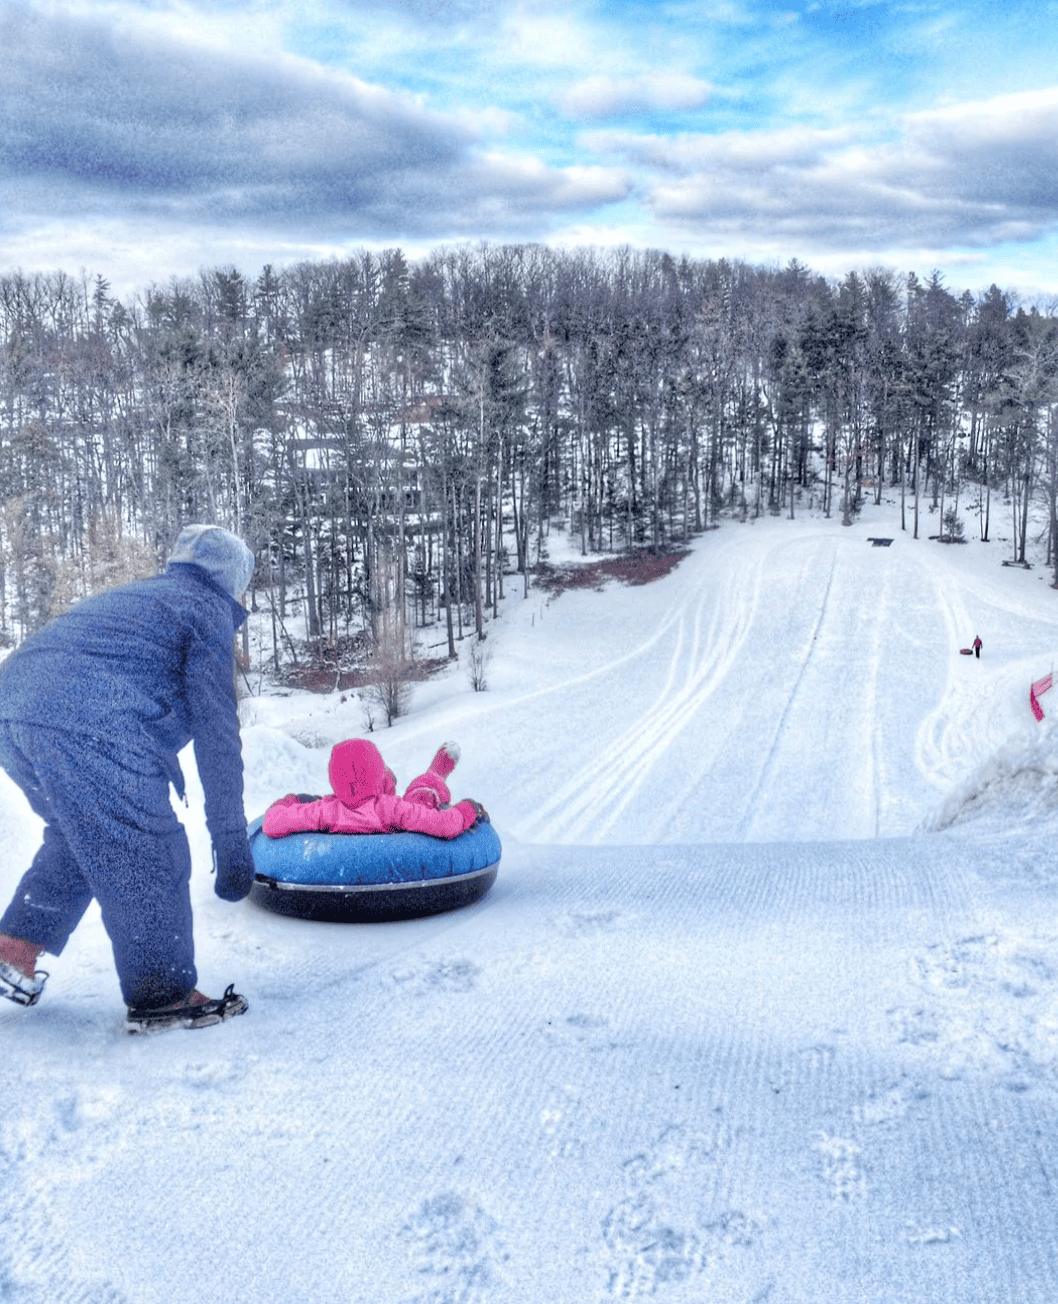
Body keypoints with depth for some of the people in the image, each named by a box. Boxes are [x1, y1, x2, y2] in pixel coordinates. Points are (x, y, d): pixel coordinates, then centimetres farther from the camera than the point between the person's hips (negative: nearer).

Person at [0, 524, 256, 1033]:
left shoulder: (133, 596, 33)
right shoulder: (208, 610, 9)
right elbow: (216, 732, 1)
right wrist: (231, 841, 1)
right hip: (89, 729, -9)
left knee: (81, 835, 27)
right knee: (145, 859, 2)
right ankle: (162, 996, 9)